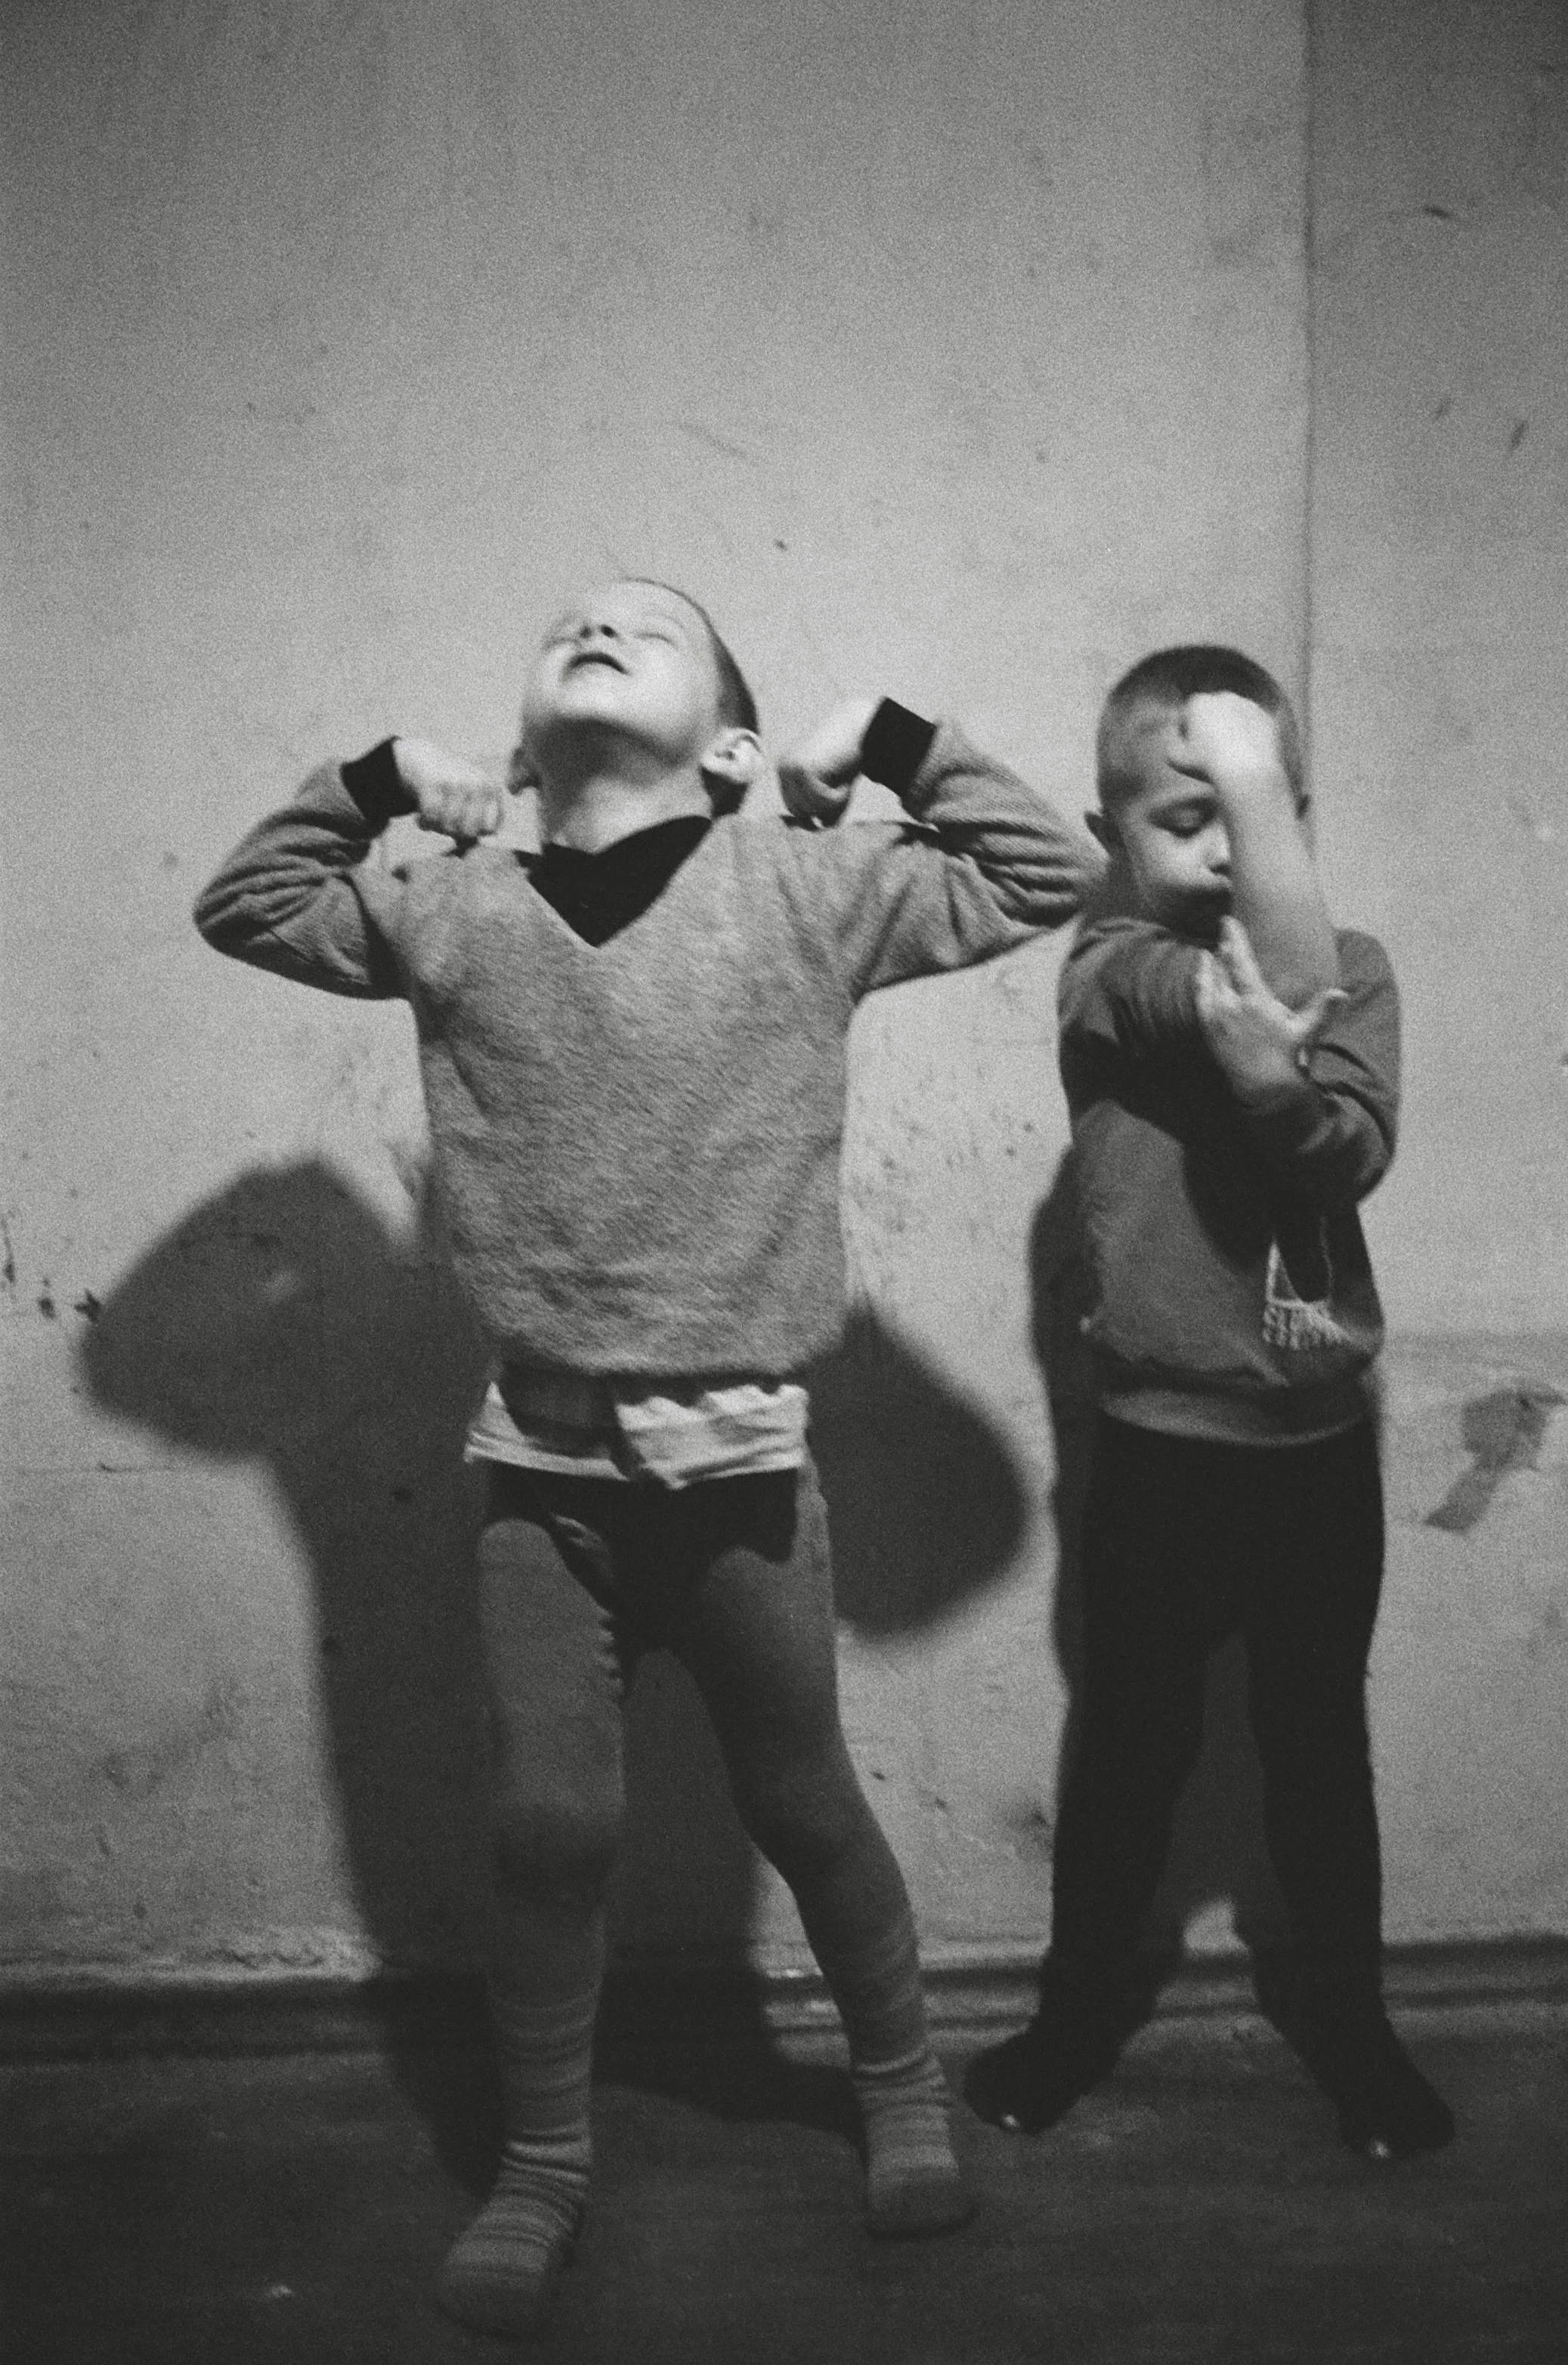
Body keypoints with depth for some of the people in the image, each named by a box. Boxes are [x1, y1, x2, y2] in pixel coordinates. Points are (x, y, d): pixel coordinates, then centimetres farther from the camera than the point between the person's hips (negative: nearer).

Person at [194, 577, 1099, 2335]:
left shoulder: (806, 890, -2)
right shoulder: (453, 909, 4)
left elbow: (1045, 877, 4)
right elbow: (240, 906, 19)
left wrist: (897, 744, 1)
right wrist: (369, 783, 8)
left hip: (739, 1459, -1)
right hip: (541, 1461, 1)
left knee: (804, 1810, 15)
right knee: (548, 1825, 6)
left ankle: (902, 2088, 41)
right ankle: (540, 2168, 29)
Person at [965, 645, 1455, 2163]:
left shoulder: (1354, 969, 2)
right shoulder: (1109, 968, -8)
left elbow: (1356, 1150, -15)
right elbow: (1278, 988, -26)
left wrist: (1271, 1080, -33)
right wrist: (1236, 775, -29)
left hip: (1322, 1444, 3)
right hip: (1160, 1450, -3)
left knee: (1320, 1749, 17)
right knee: (1132, 1745, 12)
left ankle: (1345, 2019, 35)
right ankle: (1081, 2009, 31)